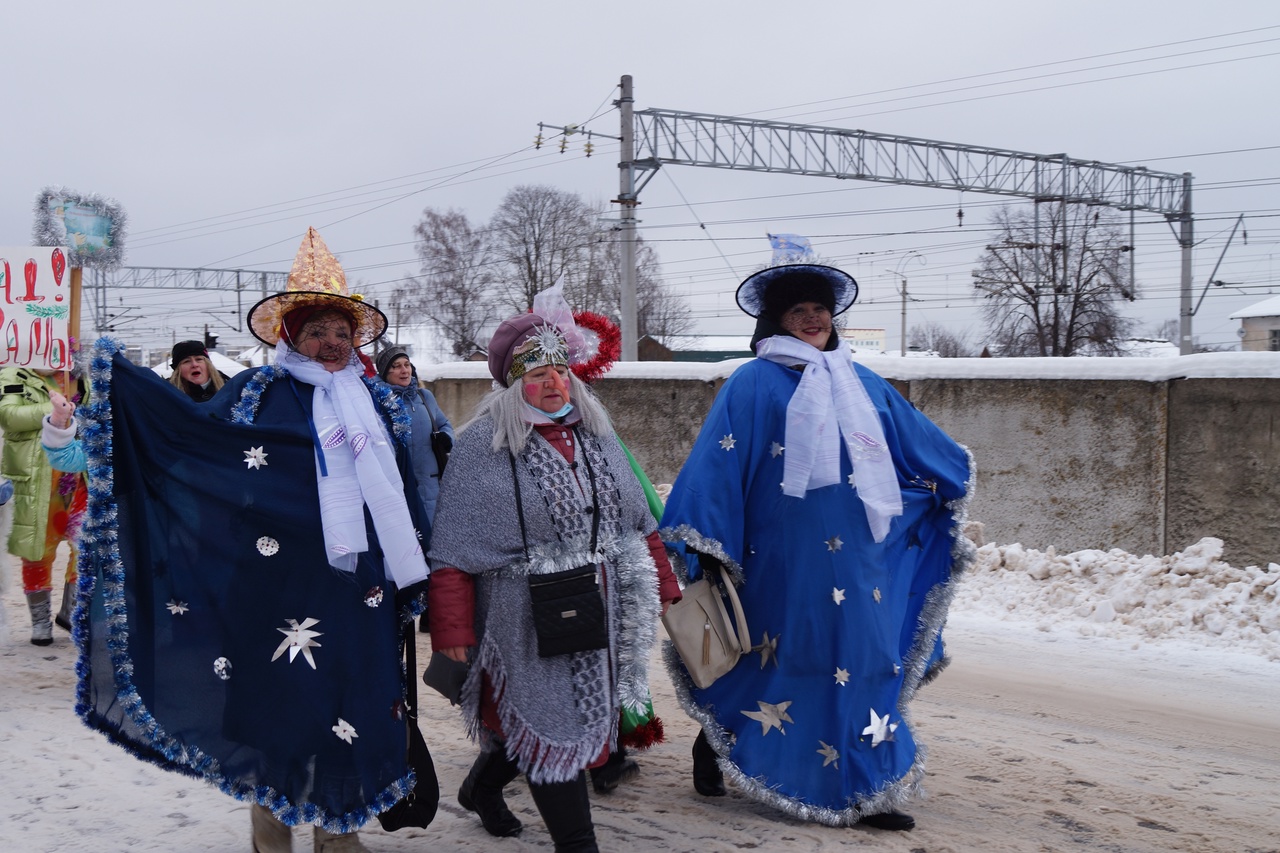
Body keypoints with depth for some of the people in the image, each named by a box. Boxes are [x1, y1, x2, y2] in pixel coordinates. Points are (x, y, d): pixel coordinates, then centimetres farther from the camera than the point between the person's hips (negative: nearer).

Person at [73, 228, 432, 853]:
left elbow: (403, 494, 17)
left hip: (362, 596, 4)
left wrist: (411, 581, 15)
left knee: (359, 713, 8)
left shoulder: (379, 402, 13)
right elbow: (190, 438, -4)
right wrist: (118, 379, -14)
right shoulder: (254, 393, 2)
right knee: (278, 710, 4)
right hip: (279, 596, -3)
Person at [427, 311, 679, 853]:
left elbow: (639, 523, 16)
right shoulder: (481, 447, -10)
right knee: (553, 723, 1)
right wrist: (453, 634, -13)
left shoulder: (595, 435, 9)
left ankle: (482, 785, 44)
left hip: (605, 615, 6)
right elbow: (451, 550, -11)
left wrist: (660, 590, 16)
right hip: (531, 622, -6)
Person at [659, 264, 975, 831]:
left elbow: (927, 448, 24)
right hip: (784, 559, -5)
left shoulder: (862, 385, 13)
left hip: (859, 558, 5)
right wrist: (706, 545, -12)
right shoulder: (753, 383, -3)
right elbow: (715, 465, -8)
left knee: (863, 661, 5)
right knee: (778, 657, 5)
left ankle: (868, 793, 14)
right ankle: (715, 742, 30)